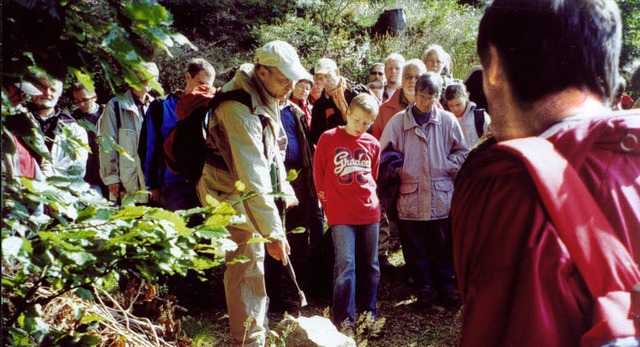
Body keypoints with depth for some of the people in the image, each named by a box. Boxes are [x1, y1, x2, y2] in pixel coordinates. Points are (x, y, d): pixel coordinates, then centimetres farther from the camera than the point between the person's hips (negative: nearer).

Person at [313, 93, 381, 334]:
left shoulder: (373, 144, 6)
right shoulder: (328, 138, -3)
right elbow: (318, 172, 4)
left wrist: (368, 197, 11)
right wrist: (328, 202, 5)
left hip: (369, 212, 4)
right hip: (341, 214, -4)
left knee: (370, 265, 10)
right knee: (346, 263, -9)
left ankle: (368, 313, 24)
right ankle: (344, 319, 0)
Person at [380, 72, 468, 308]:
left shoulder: (448, 121, 2)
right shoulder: (398, 122, -1)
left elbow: (461, 151, 10)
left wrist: (447, 167, -4)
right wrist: (396, 169, -8)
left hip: (441, 196, 1)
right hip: (410, 197, 0)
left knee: (443, 247, 11)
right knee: (416, 248, 9)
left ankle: (446, 287, 27)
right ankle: (425, 289, 25)